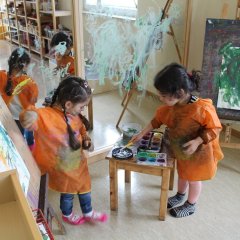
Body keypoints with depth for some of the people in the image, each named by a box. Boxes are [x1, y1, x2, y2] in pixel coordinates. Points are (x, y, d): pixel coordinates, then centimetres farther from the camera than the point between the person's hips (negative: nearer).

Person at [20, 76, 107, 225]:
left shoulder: (73, 115, -8)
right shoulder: (47, 115, -29)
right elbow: (31, 117, -42)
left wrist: (86, 139, -6)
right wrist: (29, 115, -63)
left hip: (79, 162, 6)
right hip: (64, 168, -6)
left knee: (85, 189, 24)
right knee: (67, 193, 19)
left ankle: (88, 213, 51)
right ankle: (67, 215, 50)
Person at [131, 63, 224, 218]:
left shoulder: (202, 108, -36)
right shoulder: (170, 106, -14)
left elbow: (215, 128, -23)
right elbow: (158, 119, 1)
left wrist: (197, 141, -33)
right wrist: (142, 134, 4)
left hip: (197, 152, -6)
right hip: (180, 149, 6)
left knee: (194, 178, 16)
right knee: (182, 173, 27)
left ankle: (191, 205, 39)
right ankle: (180, 195, 53)